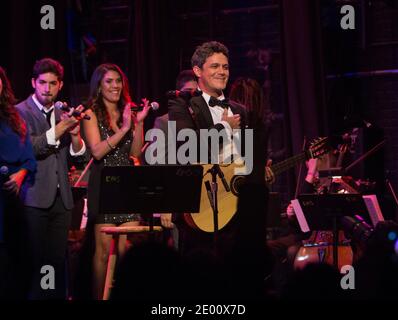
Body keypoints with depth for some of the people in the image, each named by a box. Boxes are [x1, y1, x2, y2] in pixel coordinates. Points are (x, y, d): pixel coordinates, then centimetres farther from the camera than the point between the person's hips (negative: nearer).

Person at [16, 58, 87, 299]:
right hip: (34, 198, -5)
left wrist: (75, 134, -7)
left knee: (58, 260, 4)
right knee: (34, 261, -5)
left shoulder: (63, 116, 15)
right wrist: (59, 129, -20)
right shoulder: (21, 112, -1)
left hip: (61, 198, 5)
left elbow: (78, 157, 12)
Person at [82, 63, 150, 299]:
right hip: (104, 185, -4)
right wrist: (124, 129, -16)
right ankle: (99, 296, 6)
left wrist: (139, 123, -4)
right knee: (104, 250, -3)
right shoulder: (92, 114, 0)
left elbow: (136, 153, 6)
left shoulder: (127, 112, 13)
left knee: (128, 249, -2)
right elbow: (97, 151, -12)